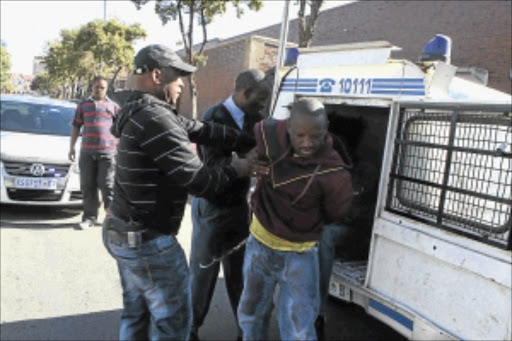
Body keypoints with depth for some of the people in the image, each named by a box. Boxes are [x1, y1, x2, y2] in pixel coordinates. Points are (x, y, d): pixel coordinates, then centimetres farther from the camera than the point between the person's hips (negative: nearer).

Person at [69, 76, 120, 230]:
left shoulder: (113, 106, 10)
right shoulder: (83, 105, 16)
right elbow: (75, 126, 19)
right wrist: (72, 147, 13)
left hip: (107, 152, -2)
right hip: (87, 152, 3)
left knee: (107, 185, -3)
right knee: (88, 186, 3)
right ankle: (90, 217, 11)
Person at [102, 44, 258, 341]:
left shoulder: (141, 113, 8)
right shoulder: (156, 121, -23)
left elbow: (201, 130, 8)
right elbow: (198, 181, -23)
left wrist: (249, 142, 8)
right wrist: (235, 170, -6)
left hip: (122, 232, 10)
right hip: (150, 241, -10)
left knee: (136, 315, 22)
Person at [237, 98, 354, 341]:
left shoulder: (334, 175, -26)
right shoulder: (268, 134, -17)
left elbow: (332, 216, -8)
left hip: (299, 256, -4)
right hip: (259, 244, 4)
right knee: (251, 314, 23)